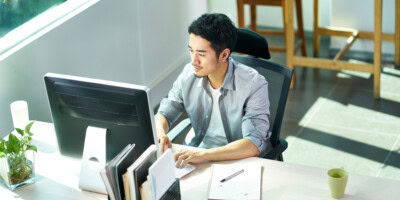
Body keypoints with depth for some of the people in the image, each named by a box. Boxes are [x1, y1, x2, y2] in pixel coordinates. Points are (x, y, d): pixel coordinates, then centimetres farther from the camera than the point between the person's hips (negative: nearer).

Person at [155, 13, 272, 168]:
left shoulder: (253, 85, -20)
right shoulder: (189, 74, -5)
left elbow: (254, 144, -28)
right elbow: (164, 113, 7)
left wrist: (204, 155, -40)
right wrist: (160, 134, -18)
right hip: (197, 153, 5)